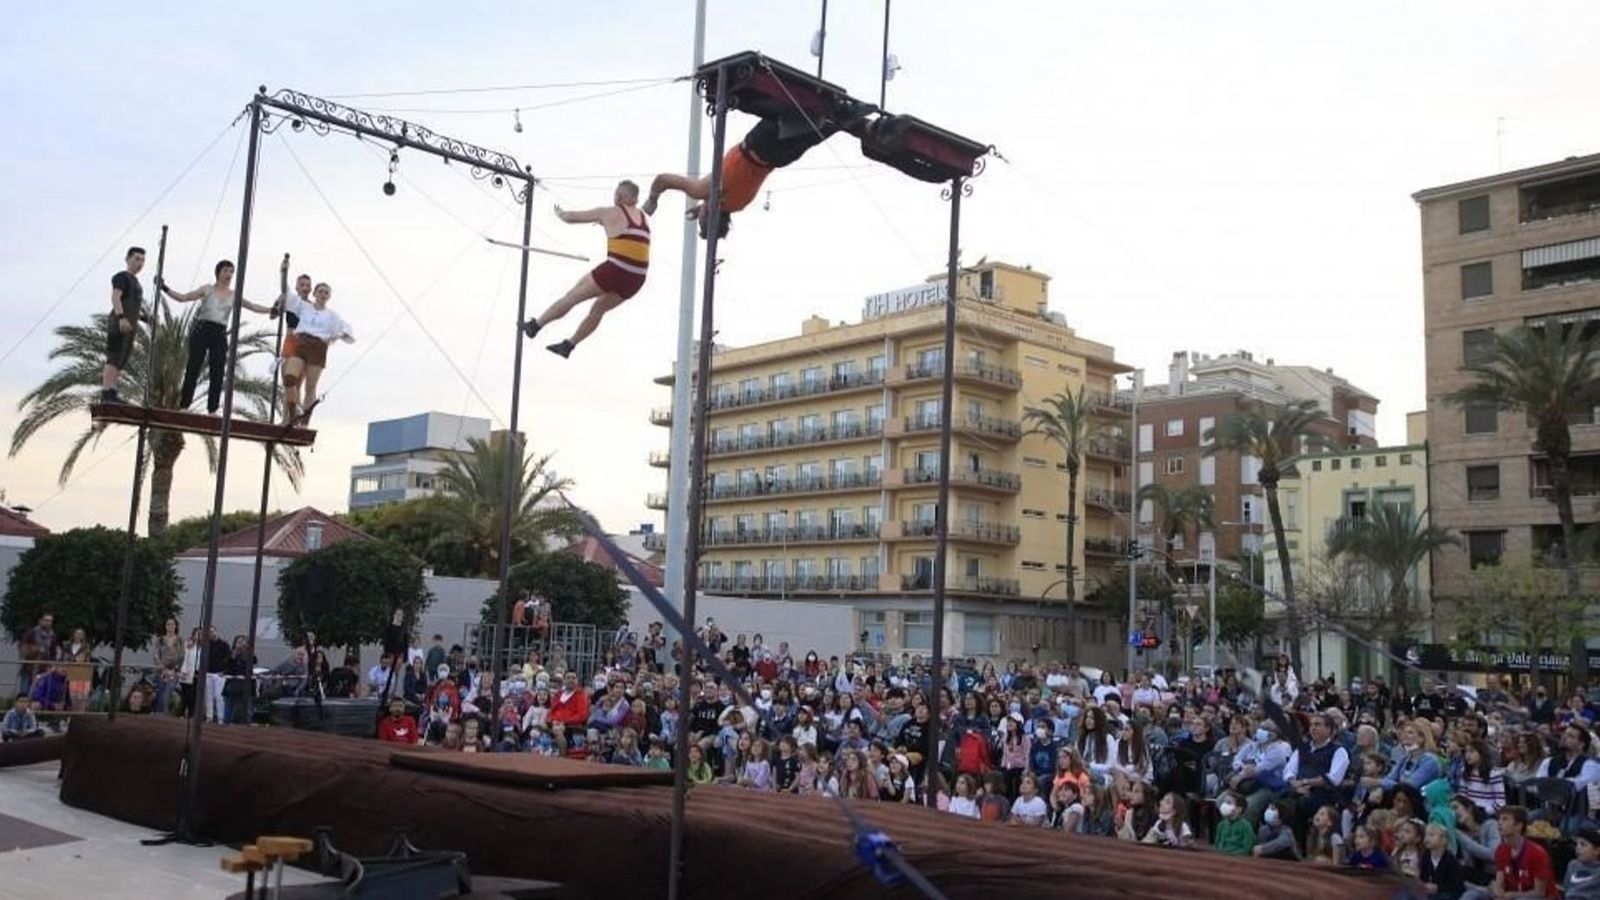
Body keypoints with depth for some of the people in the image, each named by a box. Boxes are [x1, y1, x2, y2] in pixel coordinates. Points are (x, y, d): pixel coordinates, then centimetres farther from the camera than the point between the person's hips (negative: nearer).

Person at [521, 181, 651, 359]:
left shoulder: (610, 213, 3)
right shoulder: (644, 218, 17)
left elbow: (571, 218, 11)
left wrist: (560, 213, 31)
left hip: (615, 271, -6)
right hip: (636, 280, 6)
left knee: (571, 297, 10)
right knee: (599, 309, 21)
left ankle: (534, 326, 19)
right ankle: (568, 345, 26)